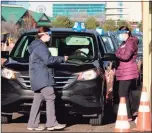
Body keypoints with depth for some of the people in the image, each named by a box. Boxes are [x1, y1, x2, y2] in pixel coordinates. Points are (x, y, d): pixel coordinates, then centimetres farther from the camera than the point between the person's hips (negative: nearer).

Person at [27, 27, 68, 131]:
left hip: (38, 77, 11)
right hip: (41, 77, -11)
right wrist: (62, 59, -9)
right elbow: (48, 60, -19)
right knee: (50, 98, -12)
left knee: (37, 100, 9)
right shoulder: (40, 46, -12)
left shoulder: (37, 45, 21)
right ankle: (51, 123, -14)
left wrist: (59, 60, 17)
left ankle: (32, 124, 9)